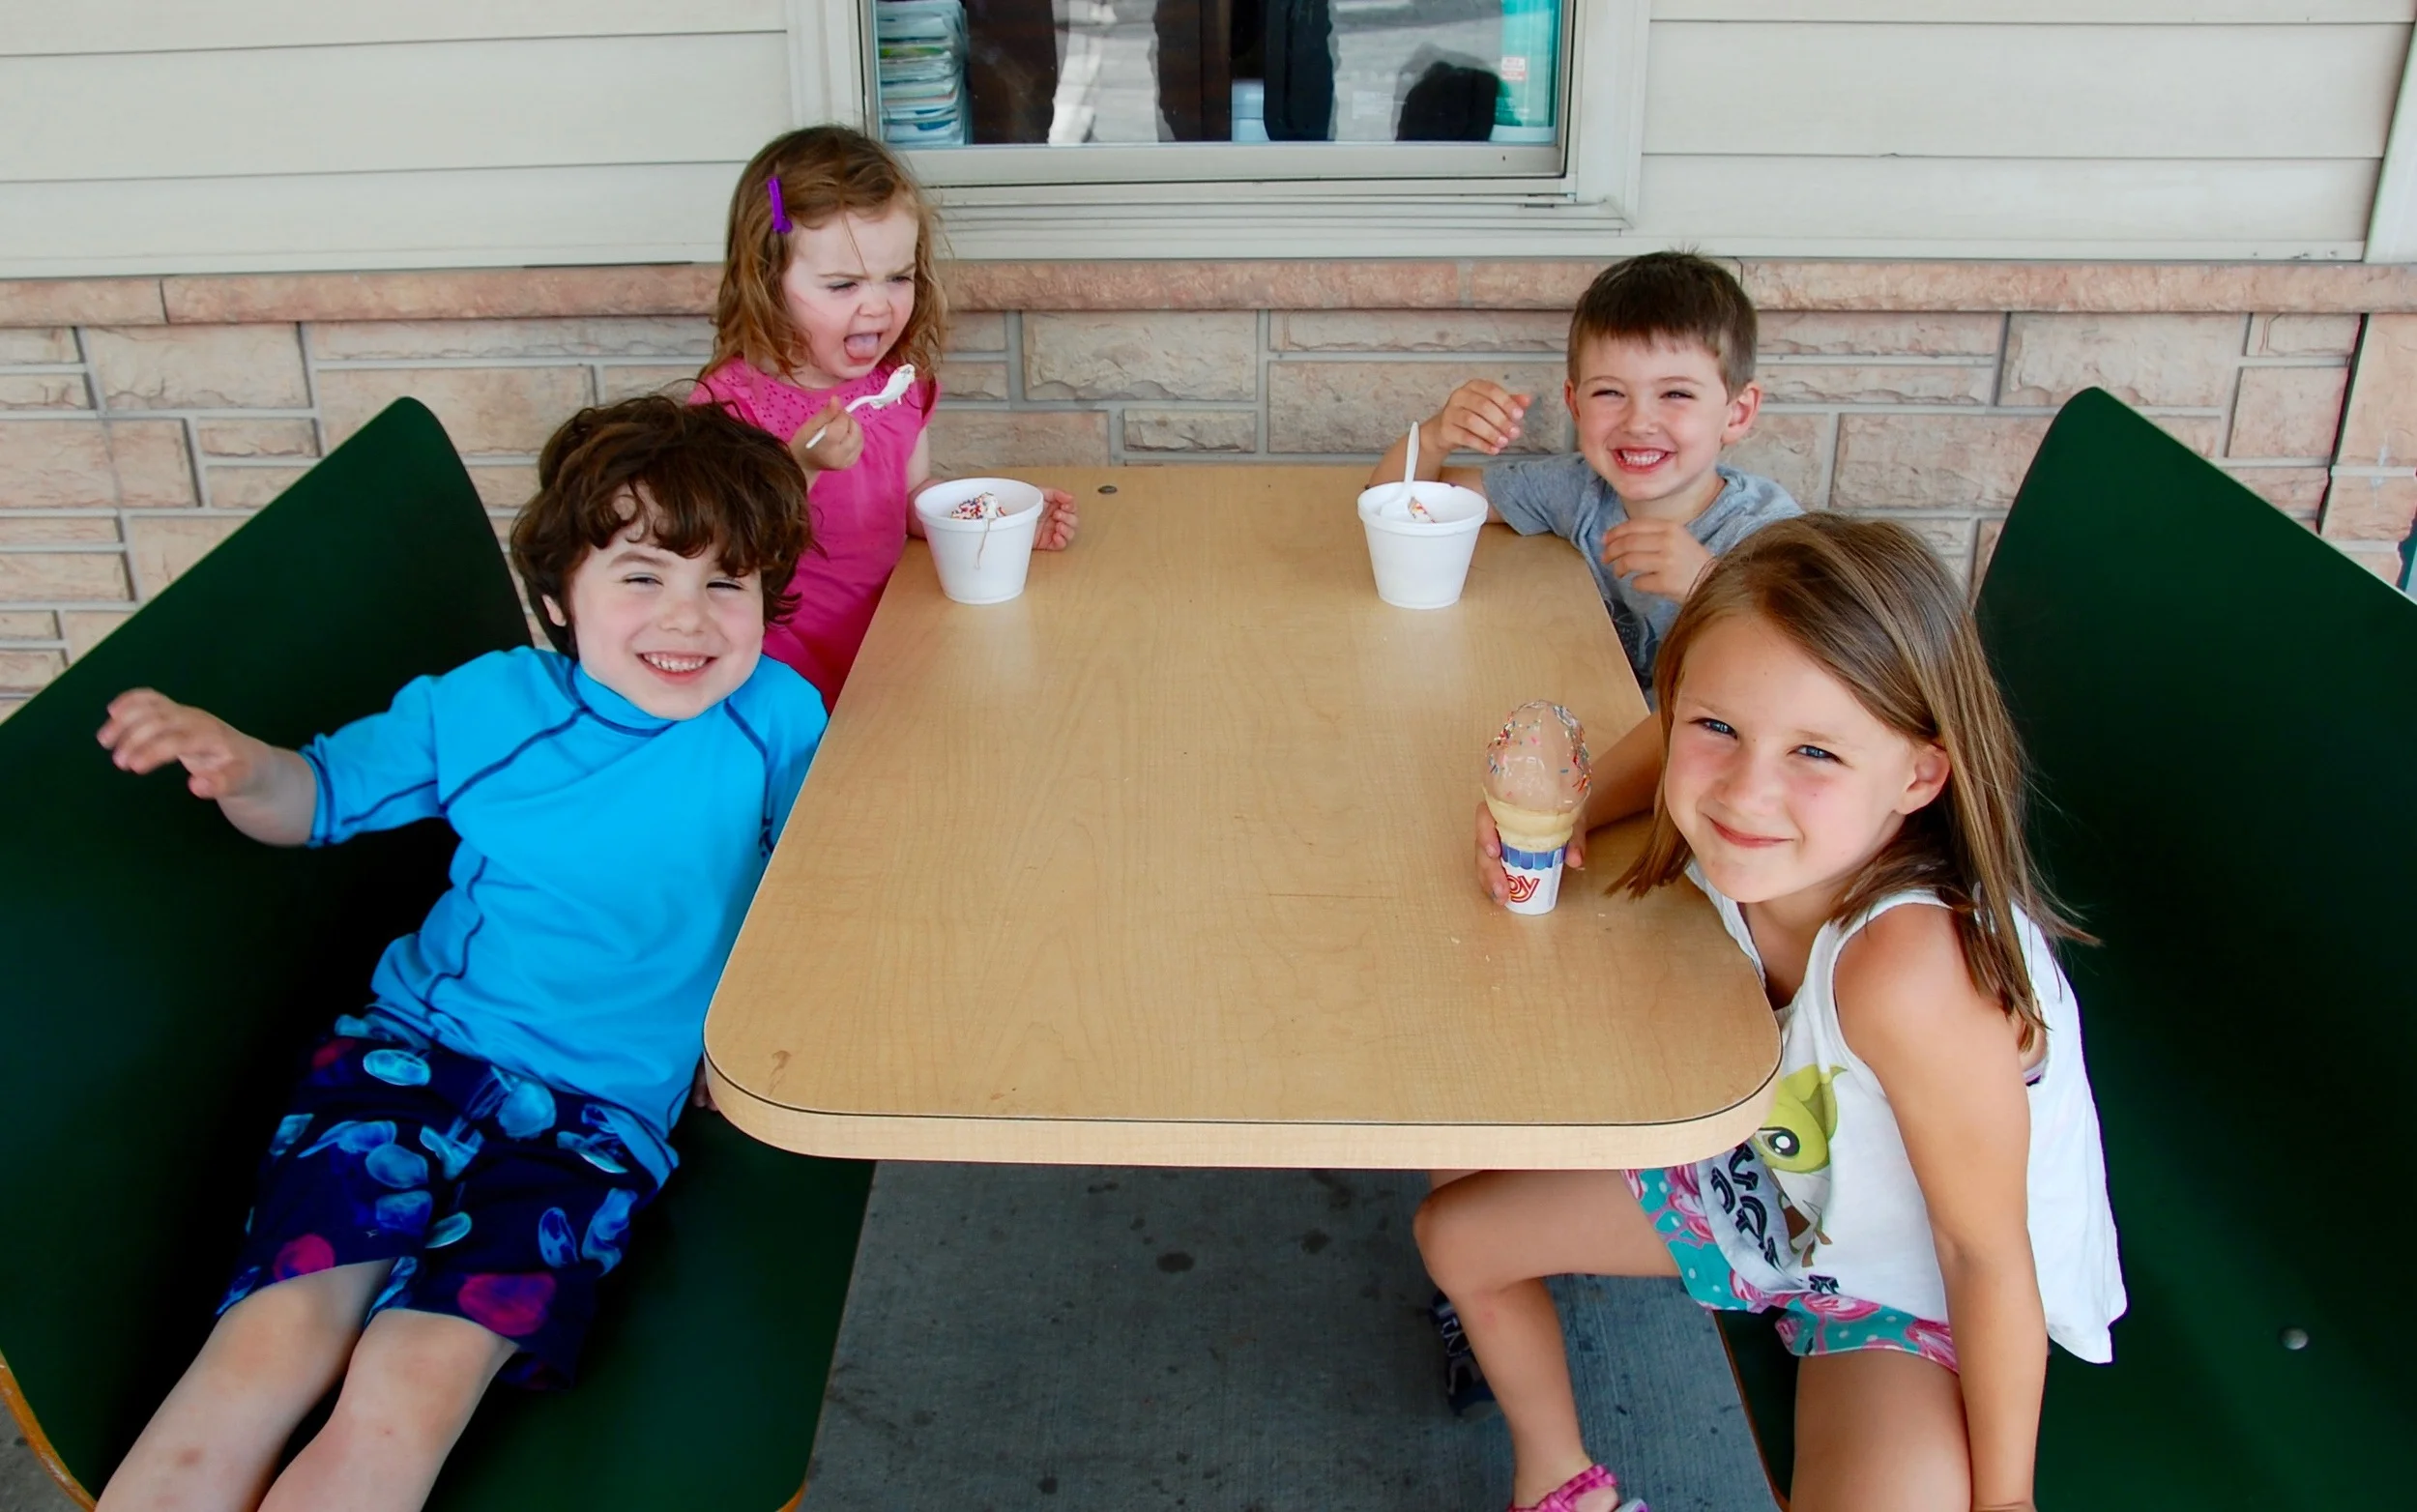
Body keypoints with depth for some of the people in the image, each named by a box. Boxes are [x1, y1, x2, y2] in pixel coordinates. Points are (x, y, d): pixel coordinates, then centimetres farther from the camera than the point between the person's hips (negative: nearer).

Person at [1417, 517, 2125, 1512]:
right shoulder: (1739, 844, -22)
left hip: (1918, 1290, -6)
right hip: (1771, 1180, 7)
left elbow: (1990, 1251, -27)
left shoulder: (1907, 965, -41)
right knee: (1455, 1230, 12)